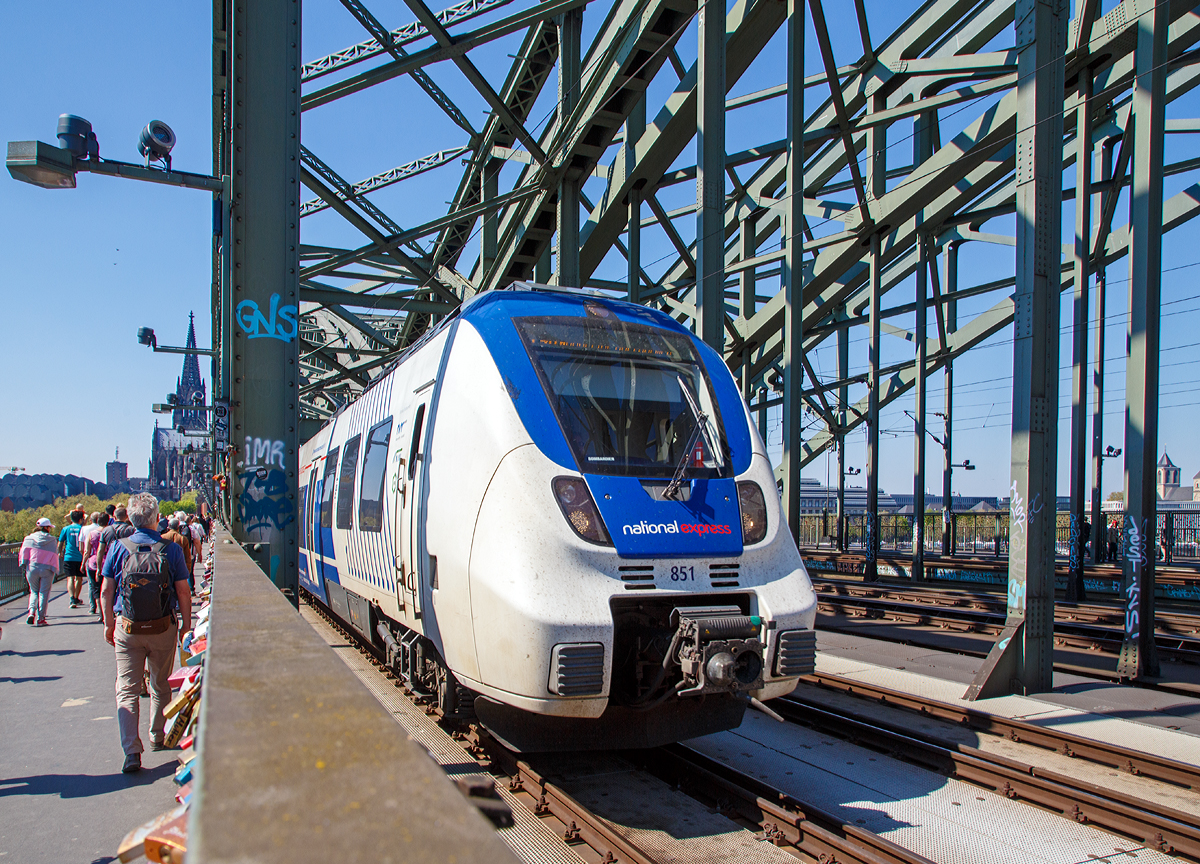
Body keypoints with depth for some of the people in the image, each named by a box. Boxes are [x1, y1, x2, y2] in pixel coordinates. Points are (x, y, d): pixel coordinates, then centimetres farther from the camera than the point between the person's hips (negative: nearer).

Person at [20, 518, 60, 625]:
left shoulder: (29, 538, 6)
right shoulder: (51, 540, 3)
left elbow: (24, 553, 0)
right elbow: (54, 556, 1)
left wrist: (24, 567, 5)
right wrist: (55, 571, 5)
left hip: (32, 568, 2)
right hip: (47, 569, -2)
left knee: (34, 591, 18)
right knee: (44, 593, 3)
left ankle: (32, 611, -4)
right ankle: (40, 618, 2)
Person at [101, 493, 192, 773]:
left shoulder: (119, 548, -5)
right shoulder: (171, 549, -8)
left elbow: (106, 591, 0)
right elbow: (183, 592, -6)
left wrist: (109, 625, 11)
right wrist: (186, 624, 7)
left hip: (127, 628, 0)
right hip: (163, 628, 0)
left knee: (127, 689, 3)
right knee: (160, 687, 18)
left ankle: (132, 751, -8)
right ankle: (158, 737, 32)